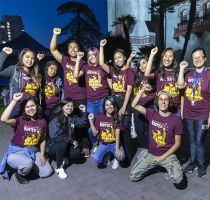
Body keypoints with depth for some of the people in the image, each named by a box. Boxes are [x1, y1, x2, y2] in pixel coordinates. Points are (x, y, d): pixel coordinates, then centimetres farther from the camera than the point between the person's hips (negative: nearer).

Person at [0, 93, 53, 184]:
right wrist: (14, 101, -35)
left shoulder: (42, 122, -3)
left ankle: (28, 164, 23)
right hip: (16, 152, -4)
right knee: (28, 163, -36)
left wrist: (42, 155, -2)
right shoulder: (20, 120, -15)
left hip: (33, 152, 5)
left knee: (47, 172, -3)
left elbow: (43, 140, 7)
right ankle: (20, 173, 2)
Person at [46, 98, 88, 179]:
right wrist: (72, 141, -22)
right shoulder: (56, 120, -20)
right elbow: (56, 136, -30)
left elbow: (83, 123, -5)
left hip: (66, 145, 5)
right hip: (53, 146, -5)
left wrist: (84, 112, -16)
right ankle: (59, 168, -16)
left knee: (77, 153, -20)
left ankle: (61, 158, 10)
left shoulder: (72, 118, 0)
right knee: (63, 144, -36)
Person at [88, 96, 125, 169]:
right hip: (103, 144, 1)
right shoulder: (99, 117, -3)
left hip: (114, 143, -1)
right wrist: (91, 120, -12)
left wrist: (117, 149, -24)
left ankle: (116, 159, 9)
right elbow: (95, 133, -2)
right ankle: (106, 155, 11)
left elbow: (117, 134, -12)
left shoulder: (117, 118, -5)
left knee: (120, 156, -30)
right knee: (96, 159, -25)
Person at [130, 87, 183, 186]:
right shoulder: (152, 114, -3)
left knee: (177, 179, -26)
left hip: (168, 155, -2)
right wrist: (143, 89, -8)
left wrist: (163, 157, -10)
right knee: (133, 176, -4)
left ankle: (169, 168, 10)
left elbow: (177, 143, -5)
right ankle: (153, 164, 22)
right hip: (151, 154, 2)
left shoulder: (176, 120, -9)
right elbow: (134, 105, -9)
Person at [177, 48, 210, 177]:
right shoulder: (189, 74, 9)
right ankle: (193, 161, 31)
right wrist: (182, 69, -8)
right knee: (192, 140, 16)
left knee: (199, 141, 2)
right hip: (189, 114, 5)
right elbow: (180, 85, -6)